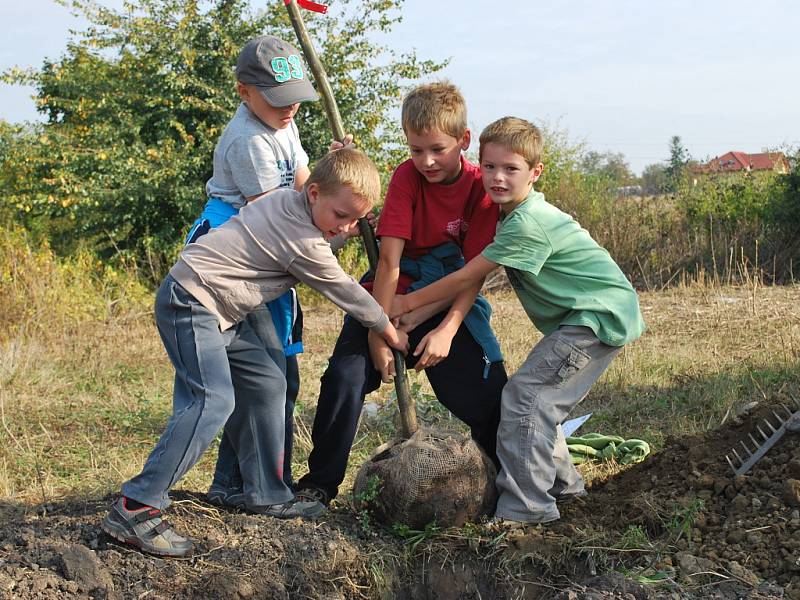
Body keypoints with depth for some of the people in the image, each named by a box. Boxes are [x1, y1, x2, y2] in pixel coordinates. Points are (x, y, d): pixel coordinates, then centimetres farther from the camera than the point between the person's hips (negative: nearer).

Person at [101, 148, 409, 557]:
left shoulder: (287, 200, 7)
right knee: (213, 400, -24)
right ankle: (135, 508, -26)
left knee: (269, 385, 10)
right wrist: (391, 333, 10)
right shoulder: (304, 244, -18)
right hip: (191, 303, -11)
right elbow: (346, 293, -5)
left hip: (221, 314, 11)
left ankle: (266, 494, 19)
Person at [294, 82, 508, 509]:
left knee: (490, 394, -5)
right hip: (393, 297, -1)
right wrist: (377, 332, -23)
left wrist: (447, 331, -23)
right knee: (345, 377, -17)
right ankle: (319, 484, -2)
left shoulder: (480, 187, -11)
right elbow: (390, 261, -19)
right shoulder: (407, 177, -14)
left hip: (451, 304, 1)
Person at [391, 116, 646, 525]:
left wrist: (409, 302, -5)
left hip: (602, 316, -10)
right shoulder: (517, 215, 8)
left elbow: (467, 278, -16)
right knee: (538, 398, 14)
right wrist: (419, 319, 2)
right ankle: (562, 484, 29)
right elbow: (474, 279, 9)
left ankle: (525, 510, -13)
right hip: (595, 316, 10)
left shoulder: (528, 224, -22)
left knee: (524, 395, -14)